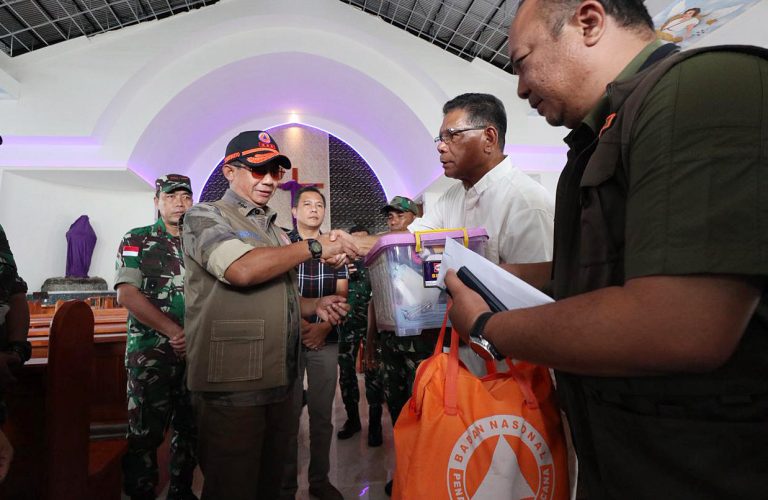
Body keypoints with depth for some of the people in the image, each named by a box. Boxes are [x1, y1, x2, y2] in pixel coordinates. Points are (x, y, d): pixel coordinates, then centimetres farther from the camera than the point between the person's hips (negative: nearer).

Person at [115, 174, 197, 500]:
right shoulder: (136, 240, 1)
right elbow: (127, 294, -10)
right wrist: (176, 332, -16)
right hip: (151, 356, -4)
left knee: (191, 430, 14)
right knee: (145, 434, 3)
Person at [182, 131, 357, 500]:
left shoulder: (274, 231, 18)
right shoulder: (205, 217, -4)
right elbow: (242, 269, -25)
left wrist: (315, 306, 6)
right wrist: (316, 246, -17)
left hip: (280, 384, 7)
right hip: (232, 387, -7)